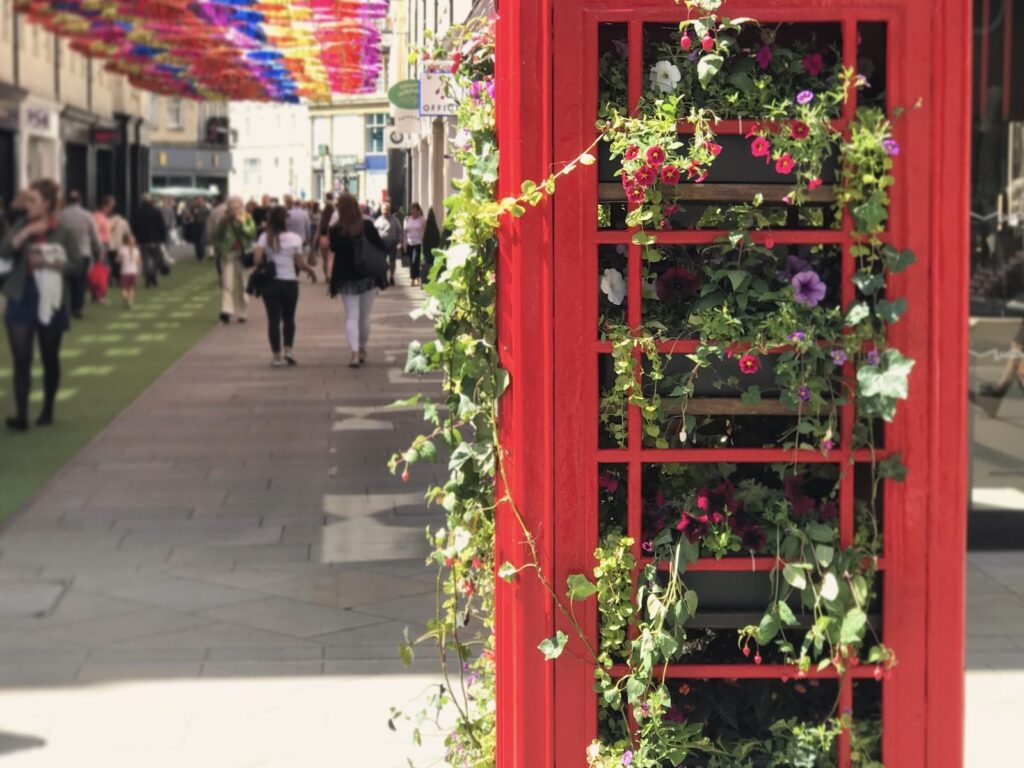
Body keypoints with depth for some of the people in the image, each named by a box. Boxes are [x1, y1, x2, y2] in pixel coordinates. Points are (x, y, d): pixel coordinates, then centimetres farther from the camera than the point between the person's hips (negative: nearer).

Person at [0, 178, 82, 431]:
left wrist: (49, 262, -19)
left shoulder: (64, 233, -3)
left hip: (51, 304, -1)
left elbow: (77, 267, -6)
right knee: (21, 360, -6)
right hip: (21, 303, 1)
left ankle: (47, 410, 24)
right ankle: (21, 414, -8)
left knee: (50, 359, 10)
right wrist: (27, 232, -21)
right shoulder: (21, 226, 3)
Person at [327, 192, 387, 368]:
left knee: (351, 317, 0)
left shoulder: (336, 230, -10)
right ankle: (362, 350, 24)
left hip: (346, 279, -1)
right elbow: (381, 248, -3)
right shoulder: (368, 226, -7)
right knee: (365, 316, 15)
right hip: (368, 276, 1)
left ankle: (355, 353, -16)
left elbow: (333, 250, 4)